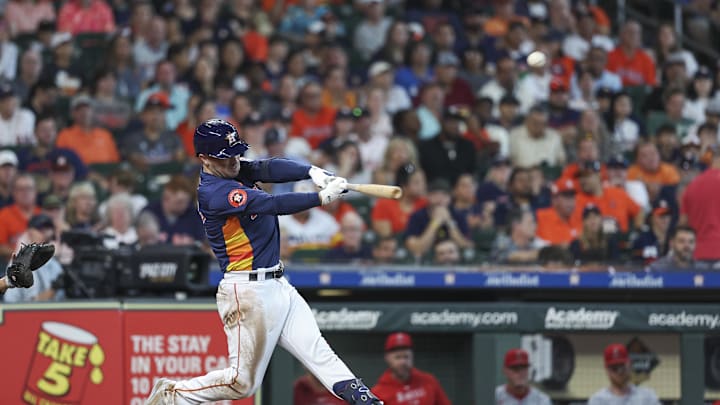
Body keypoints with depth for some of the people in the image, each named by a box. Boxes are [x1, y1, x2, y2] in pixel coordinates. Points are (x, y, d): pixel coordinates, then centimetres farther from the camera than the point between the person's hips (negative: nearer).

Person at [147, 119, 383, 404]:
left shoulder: (233, 170, 9)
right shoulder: (213, 193, -19)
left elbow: (269, 169, -8)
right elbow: (273, 205, -26)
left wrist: (312, 172, -26)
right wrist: (322, 197, -28)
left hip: (277, 285, 9)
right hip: (248, 292, -9)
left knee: (319, 355, 0)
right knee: (243, 381, -2)